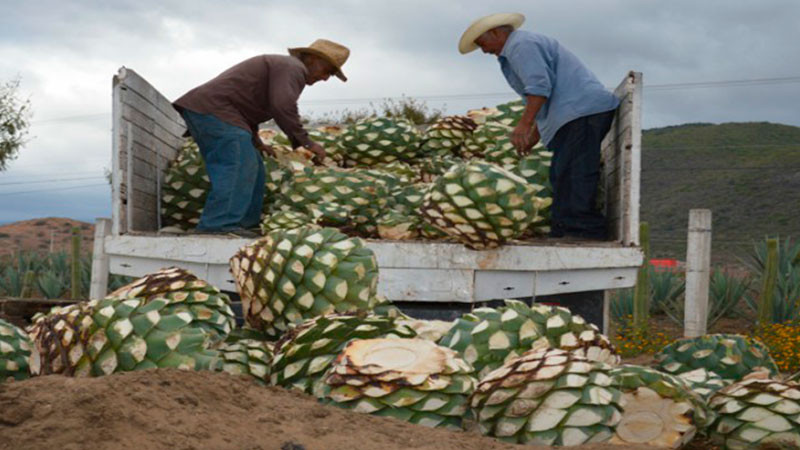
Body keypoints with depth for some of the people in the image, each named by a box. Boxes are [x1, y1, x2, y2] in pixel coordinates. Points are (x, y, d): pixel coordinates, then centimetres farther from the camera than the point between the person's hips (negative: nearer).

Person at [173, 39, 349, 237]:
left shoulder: (280, 66, 26)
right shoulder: (293, 68, -7)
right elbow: (283, 107, -23)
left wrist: (256, 141, 28)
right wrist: (306, 142, -15)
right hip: (214, 109, -11)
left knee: (252, 166, 11)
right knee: (238, 167, -19)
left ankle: (244, 222, 9)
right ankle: (220, 224, -27)